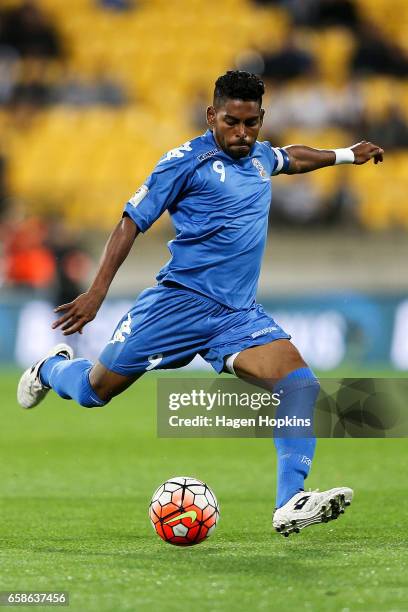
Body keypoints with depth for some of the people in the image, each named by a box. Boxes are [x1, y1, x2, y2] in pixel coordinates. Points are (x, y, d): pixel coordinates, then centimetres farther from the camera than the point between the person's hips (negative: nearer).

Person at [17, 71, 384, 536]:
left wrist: (345, 155, 43)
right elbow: (132, 222, -7)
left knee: (300, 384, -19)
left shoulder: (261, 157, 14)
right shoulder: (188, 161, -7)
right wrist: (97, 292, -13)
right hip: (180, 300, -5)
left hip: (239, 313, 5)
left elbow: (292, 157, 41)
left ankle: (290, 505, -26)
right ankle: (53, 368, 42)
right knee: (95, 390, 4)